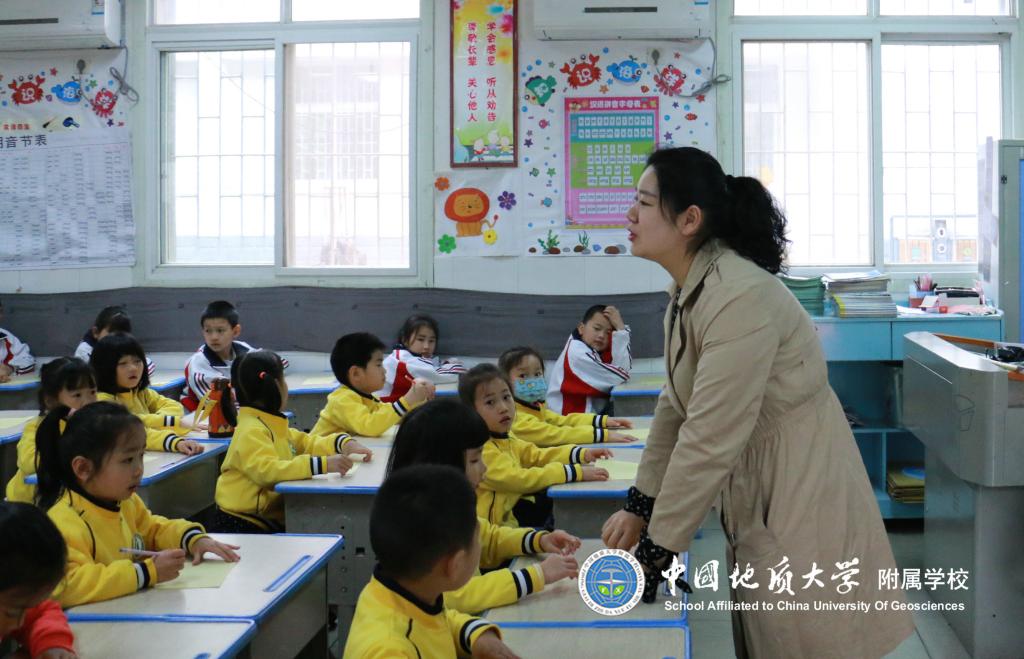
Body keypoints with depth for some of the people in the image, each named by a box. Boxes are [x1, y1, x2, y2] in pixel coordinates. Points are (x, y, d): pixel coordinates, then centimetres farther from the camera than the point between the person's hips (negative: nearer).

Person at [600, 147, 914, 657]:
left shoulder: (739, 297, -27)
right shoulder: (688, 289, 3)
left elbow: (708, 442, -27)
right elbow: (676, 407, 9)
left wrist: (654, 553, -21)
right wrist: (639, 505, 7)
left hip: (801, 491, -9)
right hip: (755, 489, 9)